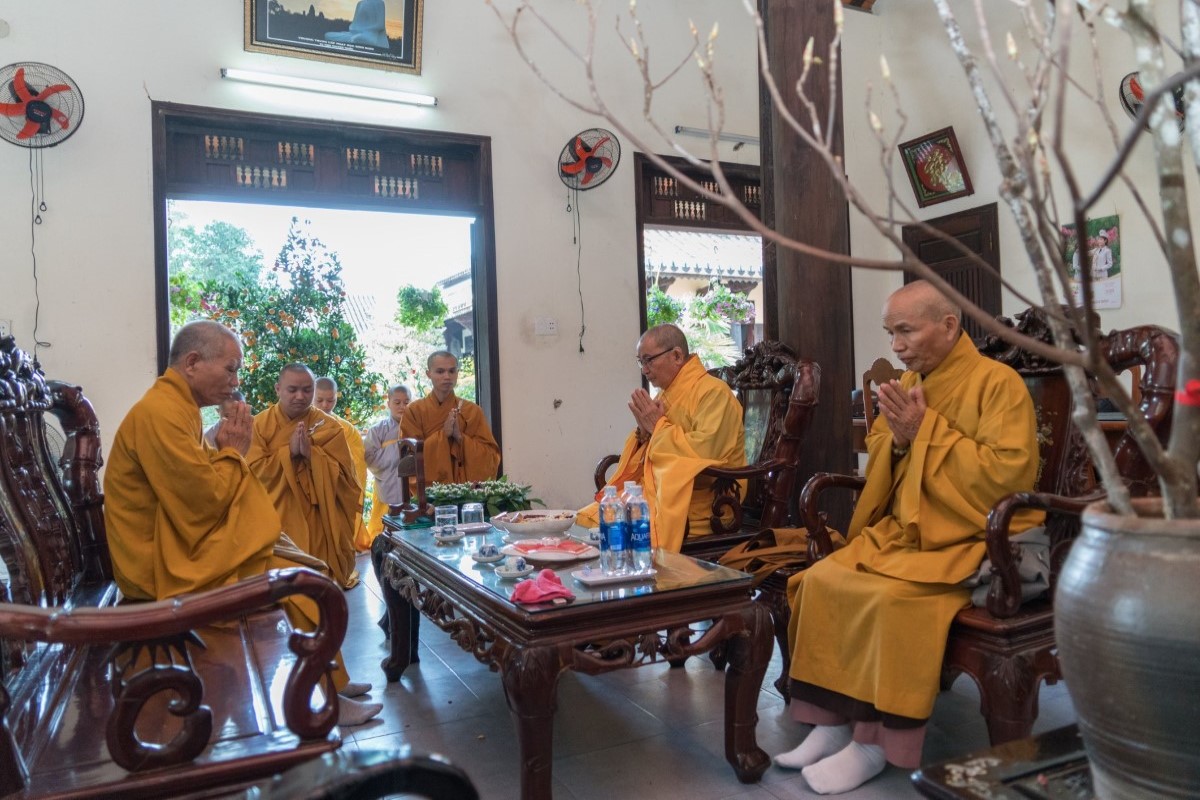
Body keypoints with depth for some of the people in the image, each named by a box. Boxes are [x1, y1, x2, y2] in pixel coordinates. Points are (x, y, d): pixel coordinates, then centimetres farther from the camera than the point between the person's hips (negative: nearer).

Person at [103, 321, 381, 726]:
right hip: (168, 564, -10)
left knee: (291, 559, 5)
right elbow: (204, 500, -22)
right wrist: (233, 451, -9)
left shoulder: (175, 408, 12)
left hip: (182, 545, 10)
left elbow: (206, 487, 14)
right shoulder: (159, 413, -21)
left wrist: (228, 450, -3)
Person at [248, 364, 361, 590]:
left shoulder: (328, 426, 0)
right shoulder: (260, 424, 0)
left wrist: (311, 453, -20)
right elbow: (251, 472, -10)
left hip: (319, 526, 0)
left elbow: (344, 476, -7)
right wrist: (288, 452, -19)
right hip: (275, 524, 0)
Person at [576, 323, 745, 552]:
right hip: (649, 494, 8)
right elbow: (641, 453, 23)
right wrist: (643, 431, 1)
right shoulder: (666, 394, 17)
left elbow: (705, 450, -23)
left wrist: (658, 427, -11)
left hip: (692, 511, -8)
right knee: (584, 522, -8)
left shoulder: (713, 392, -8)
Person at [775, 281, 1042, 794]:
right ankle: (831, 723, -3)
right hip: (904, 532, 7)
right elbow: (878, 468, 16)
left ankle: (871, 744, -13)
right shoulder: (908, 384, 11)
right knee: (821, 580, -11)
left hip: (971, 541, -7)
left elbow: (1008, 476, -20)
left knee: (890, 598, -30)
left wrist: (927, 432, -19)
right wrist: (897, 440, -7)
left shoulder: (997, 382, -10)